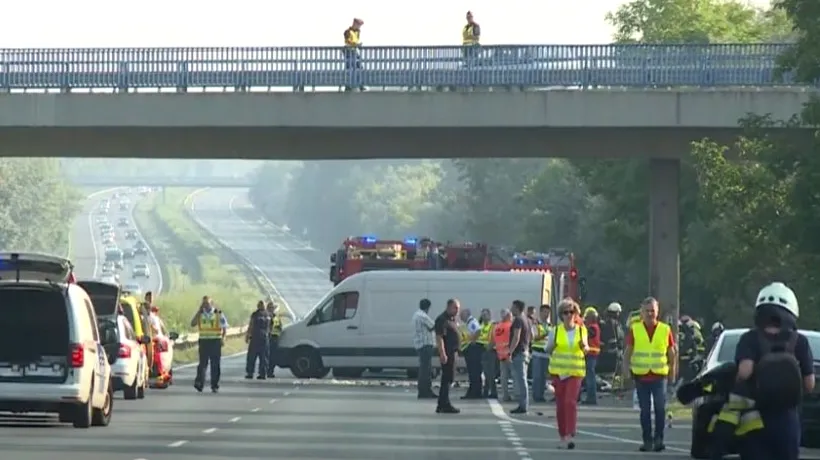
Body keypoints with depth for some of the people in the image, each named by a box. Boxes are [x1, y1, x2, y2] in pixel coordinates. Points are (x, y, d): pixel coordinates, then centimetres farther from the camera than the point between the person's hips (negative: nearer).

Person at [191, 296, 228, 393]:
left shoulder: (218, 313, 2)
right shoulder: (200, 314, 8)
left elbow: (224, 327, 4)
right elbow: (192, 324, -4)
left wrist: (223, 338, -11)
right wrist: (199, 311, -5)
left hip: (215, 341, -1)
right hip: (203, 341, 1)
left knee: (215, 364, 3)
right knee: (203, 363, -8)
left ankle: (215, 385, 9)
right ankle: (199, 383, -15)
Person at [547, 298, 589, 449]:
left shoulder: (581, 330, 4)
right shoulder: (556, 331, 2)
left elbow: (585, 350, 17)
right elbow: (548, 350, 8)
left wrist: (584, 347, -7)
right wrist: (553, 346, -14)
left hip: (575, 371, -1)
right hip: (558, 370, 1)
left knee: (571, 402, -15)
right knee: (560, 404, 6)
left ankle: (570, 435, -19)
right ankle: (563, 435, 19)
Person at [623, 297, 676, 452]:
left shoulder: (665, 330, 4)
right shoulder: (634, 329, 4)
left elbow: (672, 352, 11)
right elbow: (628, 352, 5)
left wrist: (673, 372, 9)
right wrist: (626, 370, -5)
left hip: (660, 376, -1)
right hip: (641, 375, 1)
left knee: (660, 408, -11)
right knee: (645, 410, 6)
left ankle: (658, 439, -1)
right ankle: (647, 440, 13)